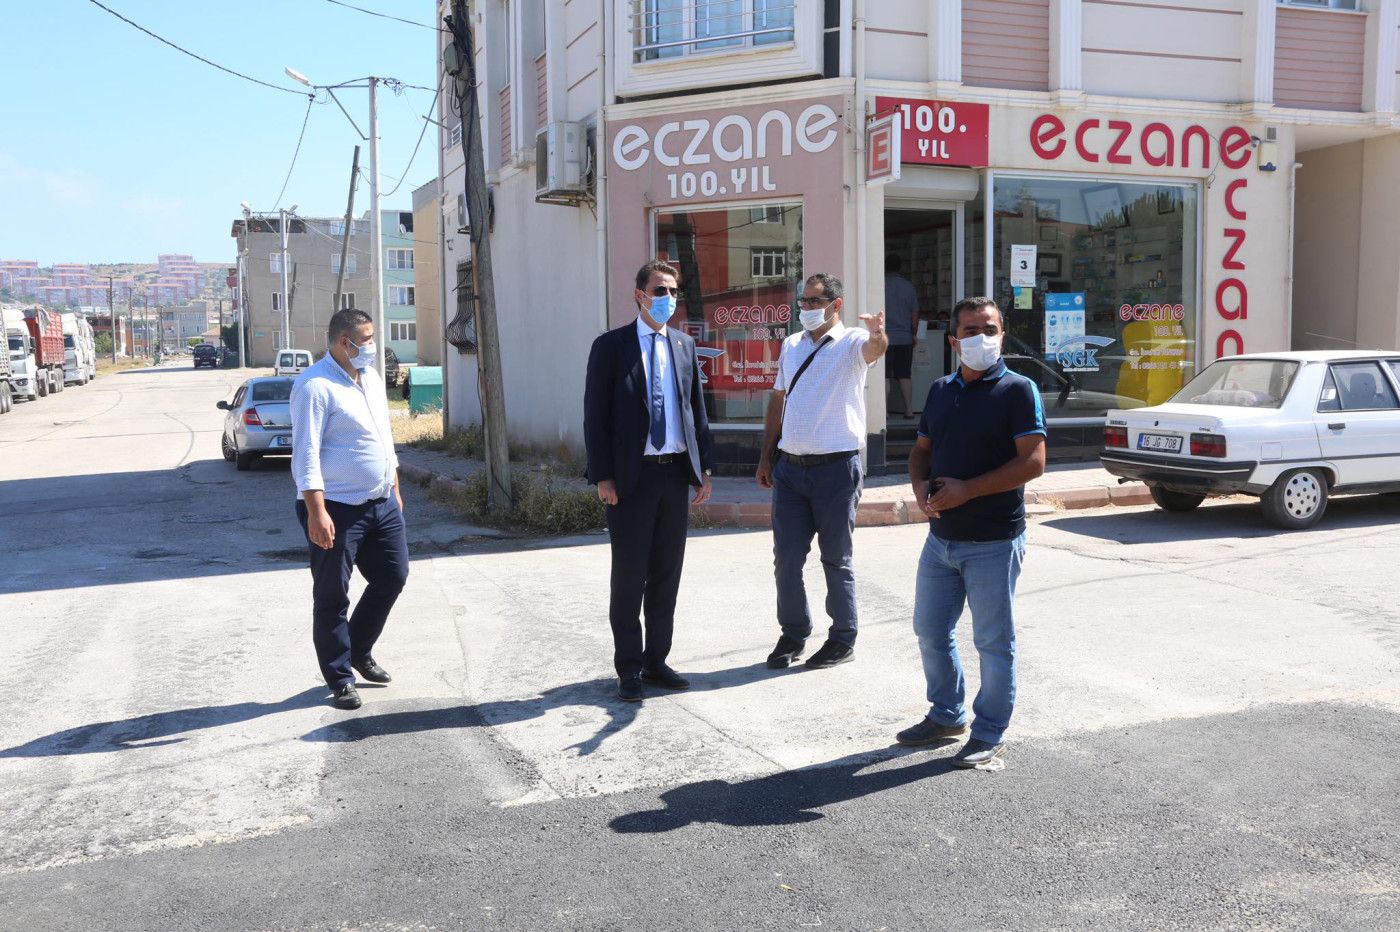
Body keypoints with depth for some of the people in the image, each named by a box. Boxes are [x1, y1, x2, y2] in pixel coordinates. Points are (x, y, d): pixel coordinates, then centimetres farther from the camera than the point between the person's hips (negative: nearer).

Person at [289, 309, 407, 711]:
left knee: (392, 578, 14)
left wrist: (395, 490, 22)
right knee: (332, 597, 2)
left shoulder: (372, 379, 13)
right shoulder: (315, 386, -14)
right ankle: (340, 680, 14)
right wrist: (316, 512, -24)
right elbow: (306, 455, -19)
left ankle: (359, 652, 33)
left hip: (382, 504, 8)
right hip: (337, 509, -8)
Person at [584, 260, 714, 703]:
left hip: (676, 471, 5)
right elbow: (595, 415, -5)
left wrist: (704, 467, 7)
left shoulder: (684, 345, 11)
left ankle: (656, 661, 21)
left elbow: (697, 410, 14)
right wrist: (602, 476, -11)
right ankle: (629, 670, 13)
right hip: (631, 474, -4)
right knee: (629, 576, 2)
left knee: (667, 573, 10)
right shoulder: (611, 346, -2)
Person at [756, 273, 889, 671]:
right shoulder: (791, 345, 13)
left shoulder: (851, 343, -4)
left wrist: (878, 336, -52)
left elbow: (872, 349, -28)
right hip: (790, 467, 5)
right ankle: (793, 634, 23)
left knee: (836, 560, 4)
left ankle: (843, 641, 18)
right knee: (786, 559, 7)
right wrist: (766, 456, 14)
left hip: (836, 468, -5)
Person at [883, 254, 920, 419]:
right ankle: (909, 409, 9)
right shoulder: (908, 286, 6)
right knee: (905, 375, 9)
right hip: (905, 337, 3)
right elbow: (915, 314, 8)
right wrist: (914, 334, 18)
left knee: (885, 376, -3)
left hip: (885, 337, -3)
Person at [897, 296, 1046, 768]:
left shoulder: (1018, 390, -8)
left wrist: (968, 489, -20)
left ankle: (989, 734, 18)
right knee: (930, 631, 15)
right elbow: (921, 449, 18)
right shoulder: (940, 390, 12)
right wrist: (920, 486, -4)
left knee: (994, 642, 4)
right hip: (941, 537, 7)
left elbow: (1032, 462, -16)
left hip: (993, 542, -7)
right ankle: (946, 715, 34)